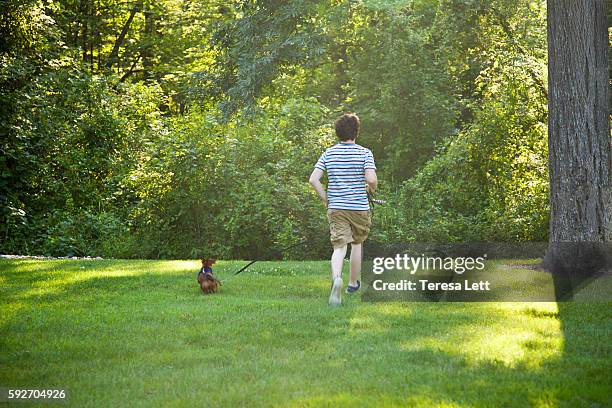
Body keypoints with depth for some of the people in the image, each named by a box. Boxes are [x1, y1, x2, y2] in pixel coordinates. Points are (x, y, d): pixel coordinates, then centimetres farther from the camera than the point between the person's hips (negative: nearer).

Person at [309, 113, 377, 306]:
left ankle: (336, 278, -33)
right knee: (357, 243, 20)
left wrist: (325, 198, 8)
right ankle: (353, 283, 31)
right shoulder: (364, 153, -6)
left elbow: (313, 179, -4)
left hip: (336, 208, 1)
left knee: (339, 247, -4)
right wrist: (371, 188, 5)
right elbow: (371, 179, -18)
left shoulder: (329, 153, 3)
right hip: (360, 207, -1)